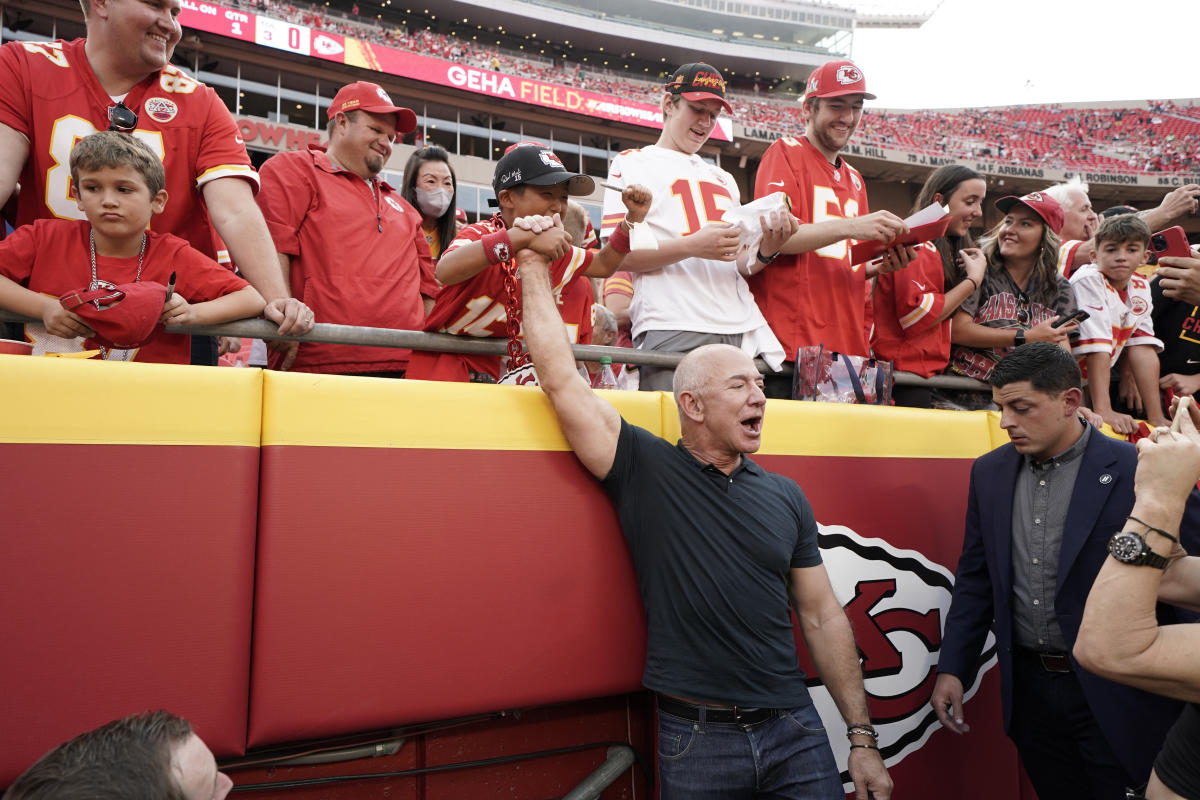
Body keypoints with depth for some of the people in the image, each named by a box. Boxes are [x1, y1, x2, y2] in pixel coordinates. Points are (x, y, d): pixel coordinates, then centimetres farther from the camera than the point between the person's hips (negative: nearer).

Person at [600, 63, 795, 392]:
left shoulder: (723, 178, 27)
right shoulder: (632, 164, 10)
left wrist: (765, 250, -1)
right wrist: (693, 245, -16)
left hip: (744, 330, 6)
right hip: (672, 333, -5)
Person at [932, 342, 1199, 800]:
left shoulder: (1139, 471, -12)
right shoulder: (990, 472, 2)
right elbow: (975, 579, 7)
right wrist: (952, 669, 3)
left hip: (1114, 696, -4)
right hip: (1029, 689, 4)